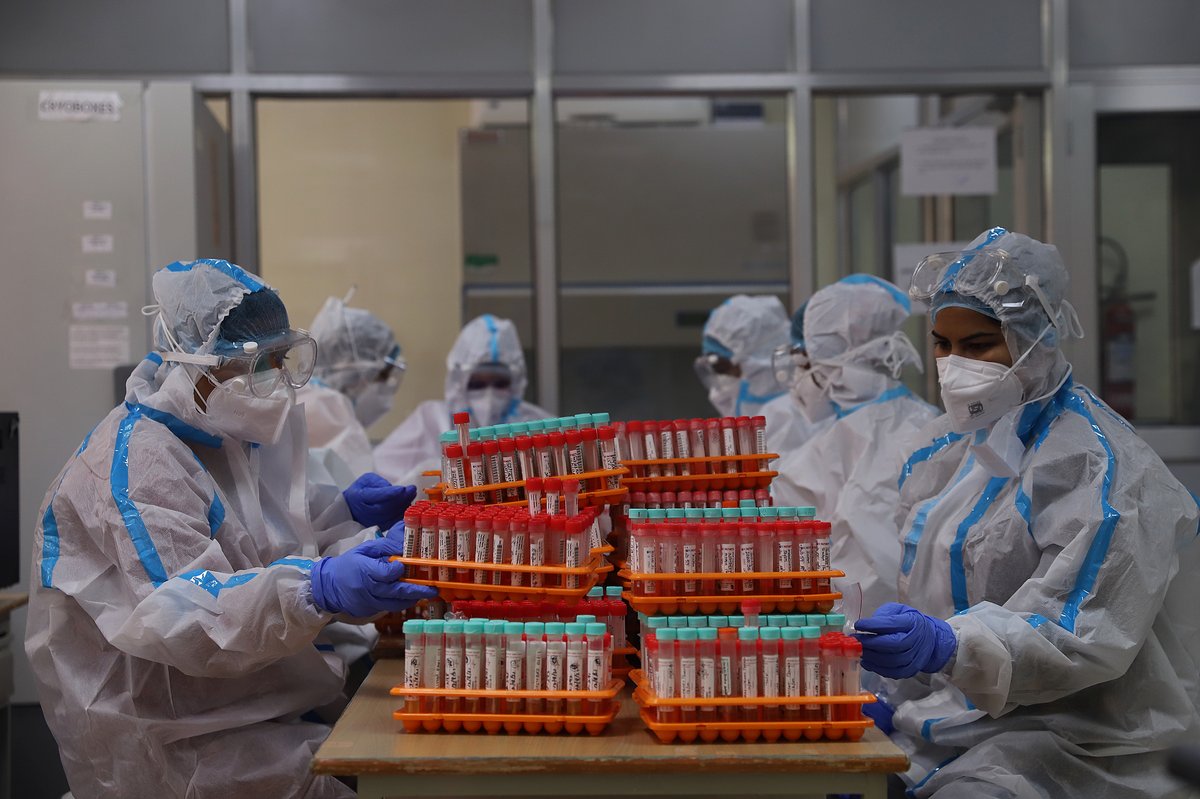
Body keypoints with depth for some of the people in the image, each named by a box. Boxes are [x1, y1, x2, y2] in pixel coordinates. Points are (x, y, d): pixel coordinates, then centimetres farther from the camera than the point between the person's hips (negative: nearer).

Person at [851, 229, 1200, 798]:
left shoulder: (1098, 465, -13)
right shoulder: (946, 450, 12)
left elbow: (1089, 638, -22)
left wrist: (947, 646, -35)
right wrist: (894, 698, 2)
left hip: (1073, 740, -6)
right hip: (951, 720, 7)